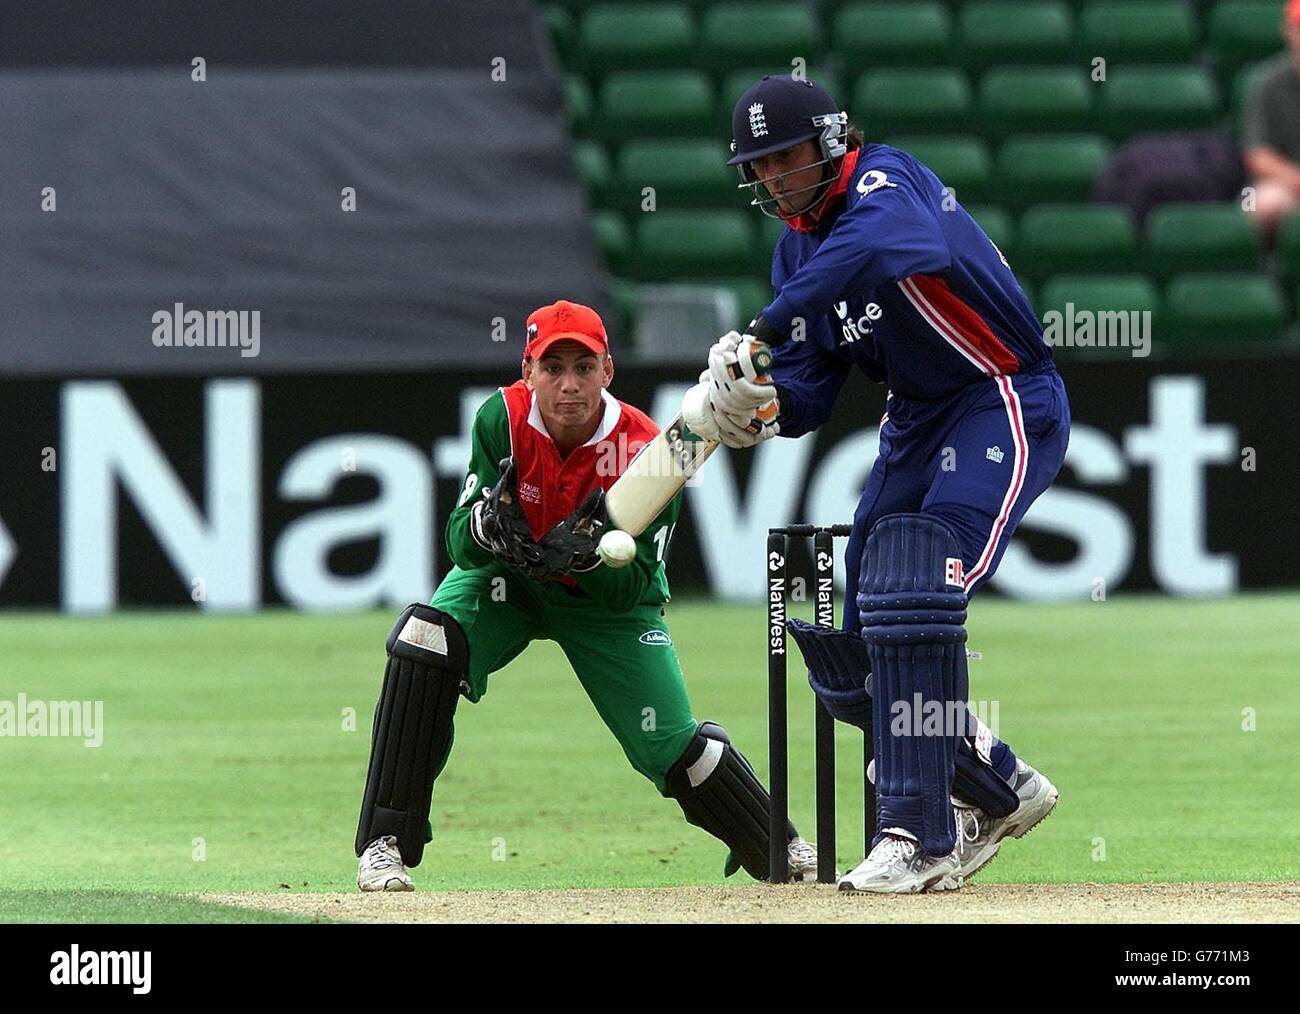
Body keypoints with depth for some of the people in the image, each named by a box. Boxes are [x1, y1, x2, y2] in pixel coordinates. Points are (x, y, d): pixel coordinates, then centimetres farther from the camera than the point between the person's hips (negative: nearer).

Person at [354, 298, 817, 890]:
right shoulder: (501, 419, -24)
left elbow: (634, 588, -25)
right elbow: (462, 547, -24)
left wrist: (589, 558, -46)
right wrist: (486, 523, -47)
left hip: (609, 596, 0)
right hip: (506, 578, 0)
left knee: (675, 747, -5)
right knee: (424, 640, -29)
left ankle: (783, 852, 23)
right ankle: (385, 843, -23)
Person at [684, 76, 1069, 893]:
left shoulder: (882, 180, -16)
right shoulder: (795, 249, 9)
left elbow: (882, 242, -42)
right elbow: (809, 391, 7)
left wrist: (759, 334, -46)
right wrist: (761, 407, -18)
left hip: (1006, 404, -9)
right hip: (917, 423, 9)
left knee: (911, 598, -26)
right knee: (846, 657, 6)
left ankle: (921, 839, -24)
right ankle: (999, 791, 26)